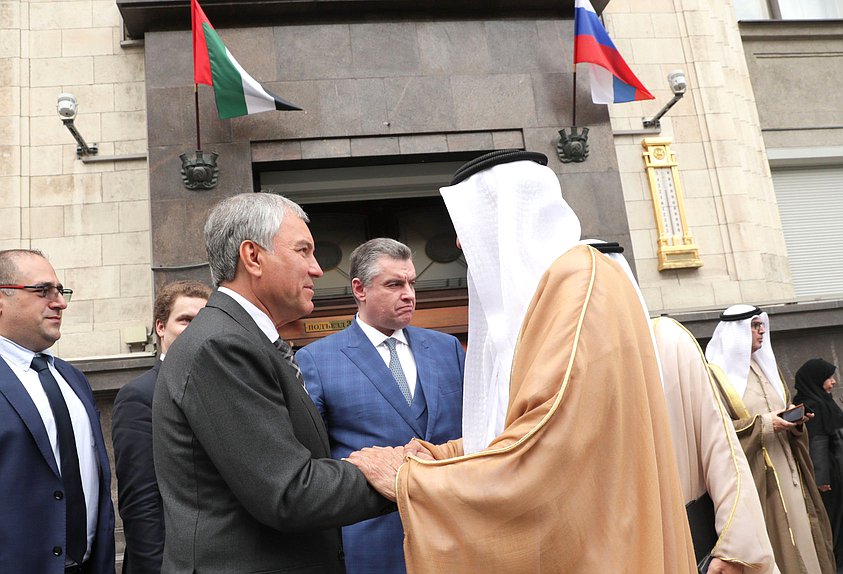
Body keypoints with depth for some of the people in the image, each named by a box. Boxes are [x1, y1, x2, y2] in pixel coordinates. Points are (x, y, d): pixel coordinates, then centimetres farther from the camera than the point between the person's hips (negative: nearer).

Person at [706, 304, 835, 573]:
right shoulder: (716, 375, -10)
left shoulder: (765, 366, 14)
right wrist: (762, 424, -18)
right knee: (767, 542, -4)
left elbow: (782, 410, 21)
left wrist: (794, 419, -2)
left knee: (797, 534, 7)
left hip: (784, 470, 7)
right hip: (752, 476, -7)